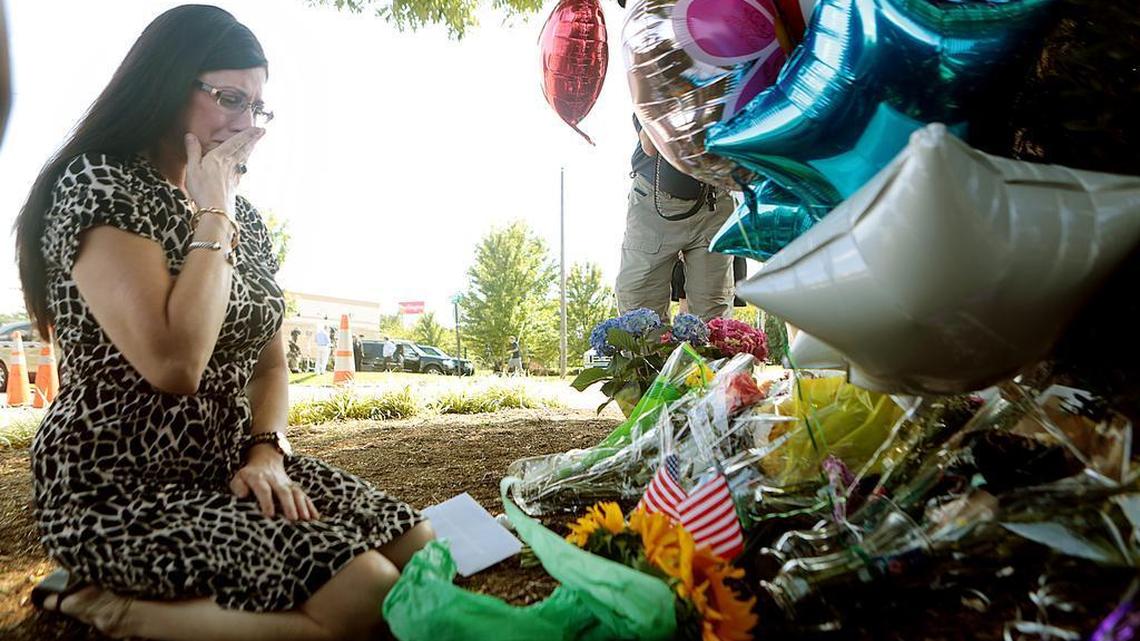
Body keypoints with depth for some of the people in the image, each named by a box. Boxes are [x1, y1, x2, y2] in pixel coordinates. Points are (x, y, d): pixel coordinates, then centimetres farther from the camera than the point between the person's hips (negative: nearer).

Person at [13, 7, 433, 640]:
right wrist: (212, 216, -16)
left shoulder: (244, 217, 11)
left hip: (231, 467, 8)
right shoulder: (99, 186, -12)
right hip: (123, 487, -8)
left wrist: (267, 451, -5)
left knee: (422, 550, -4)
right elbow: (174, 364, -26)